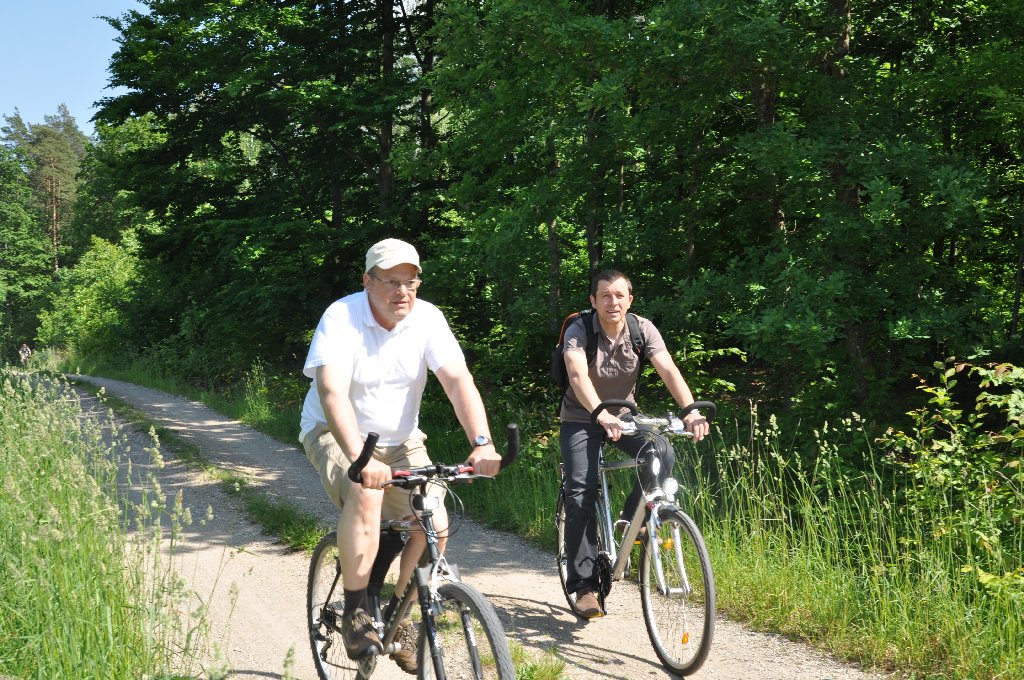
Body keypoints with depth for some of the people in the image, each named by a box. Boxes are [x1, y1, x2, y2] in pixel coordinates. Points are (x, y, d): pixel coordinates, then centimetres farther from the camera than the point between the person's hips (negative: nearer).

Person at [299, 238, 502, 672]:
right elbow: (332, 393, -34)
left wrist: (482, 443, -36)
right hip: (337, 435, -4)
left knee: (435, 523, -13)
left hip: (400, 440, 4)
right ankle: (355, 614, -19)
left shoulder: (427, 318, -11)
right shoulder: (341, 318, -21)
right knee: (367, 493, -34)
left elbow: (458, 380, -20)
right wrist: (360, 458, -49)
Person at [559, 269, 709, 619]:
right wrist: (602, 415, -57)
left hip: (623, 414, 3)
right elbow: (578, 375, -39)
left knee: (662, 452, -26)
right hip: (581, 419, -2)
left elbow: (668, 369, -26)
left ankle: (631, 518, -3)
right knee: (581, 495, -15)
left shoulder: (642, 329, -13)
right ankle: (584, 586, -8)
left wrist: (690, 410, -44)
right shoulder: (579, 331, -21)